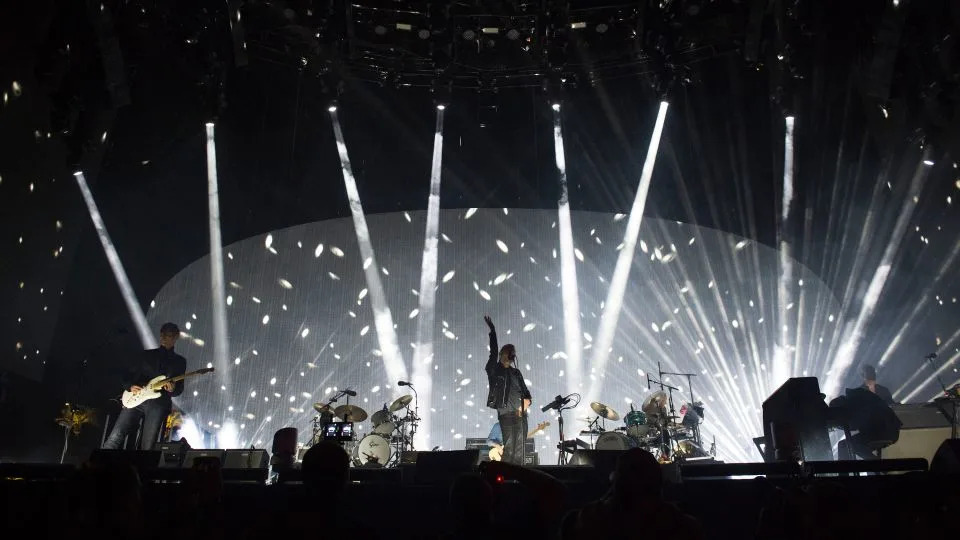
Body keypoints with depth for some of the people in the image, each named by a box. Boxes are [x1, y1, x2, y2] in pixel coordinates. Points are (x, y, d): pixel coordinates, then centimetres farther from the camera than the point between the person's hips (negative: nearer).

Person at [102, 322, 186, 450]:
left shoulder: (180, 361, 16)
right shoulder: (146, 355, 19)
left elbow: (179, 389, 11)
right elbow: (128, 376, 18)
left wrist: (172, 389, -11)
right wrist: (130, 387, -3)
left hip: (159, 403, -1)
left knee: (147, 446, -8)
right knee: (115, 438, -13)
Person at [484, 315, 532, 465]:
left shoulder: (516, 372, 19)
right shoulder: (494, 369, 4)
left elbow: (526, 392, 20)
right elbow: (493, 352, -10)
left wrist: (527, 401, -3)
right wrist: (492, 331, -17)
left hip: (520, 414, 5)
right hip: (506, 413, -5)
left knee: (519, 450, 2)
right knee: (509, 448, -11)